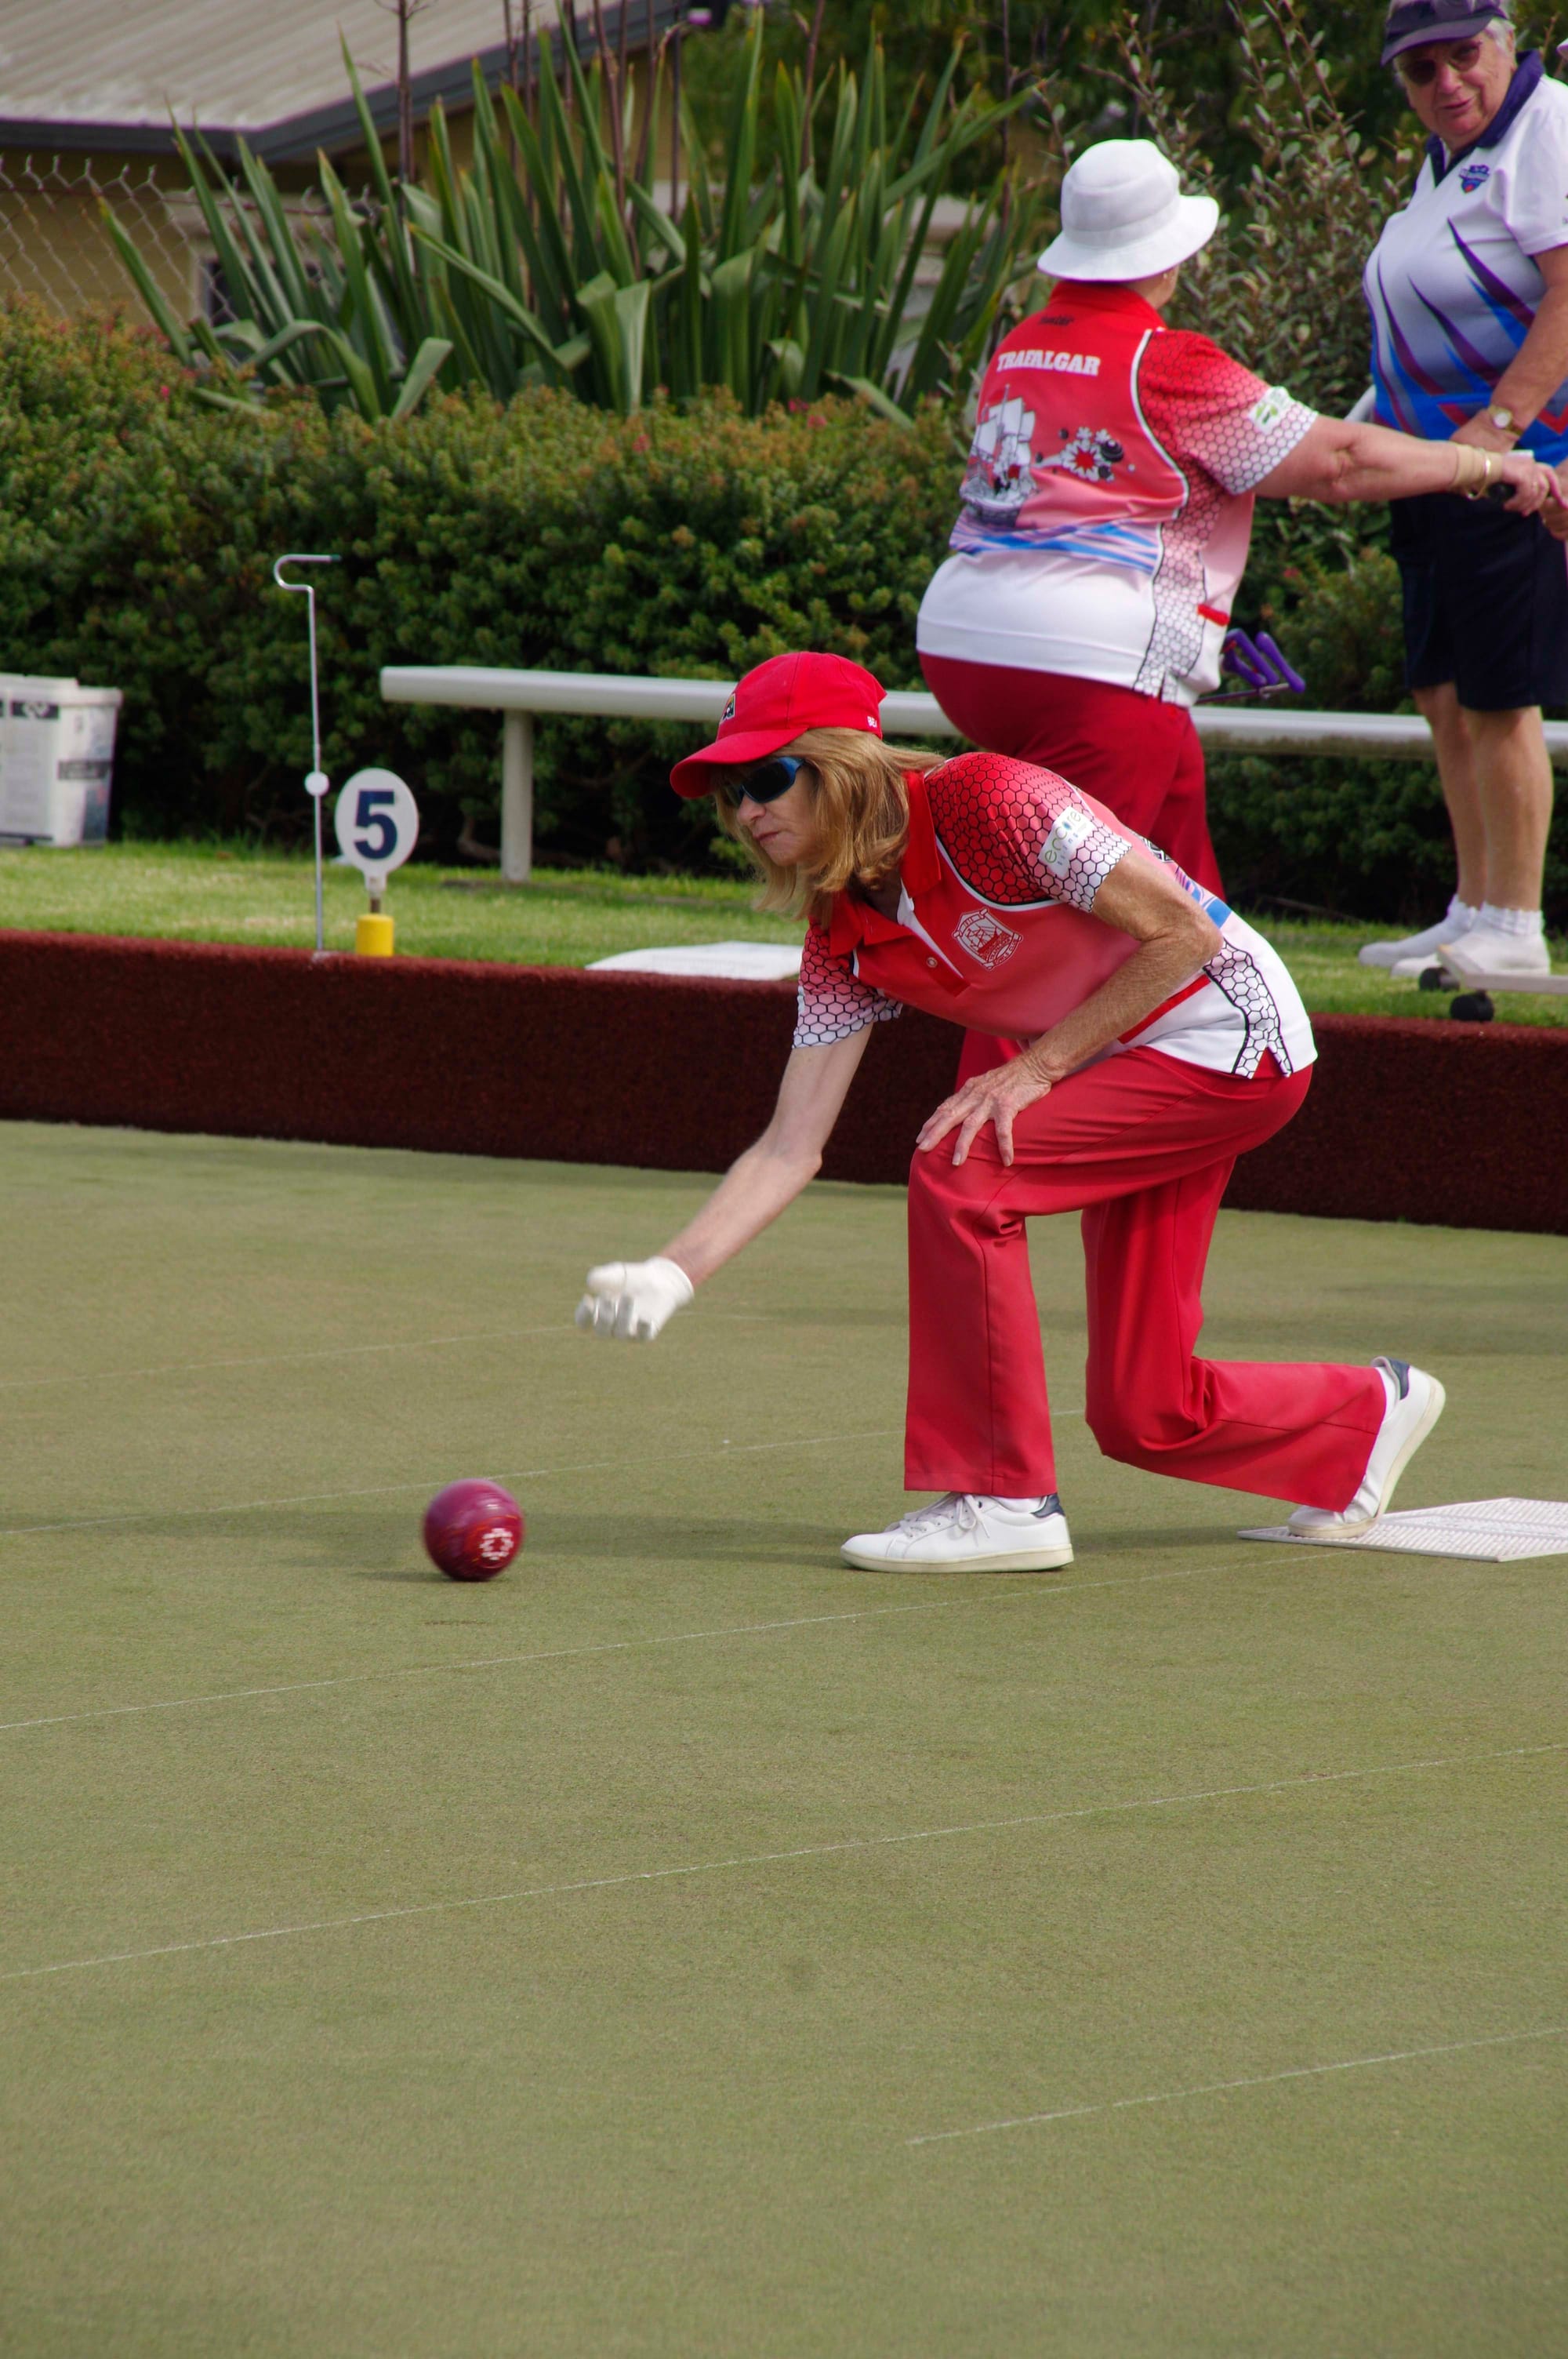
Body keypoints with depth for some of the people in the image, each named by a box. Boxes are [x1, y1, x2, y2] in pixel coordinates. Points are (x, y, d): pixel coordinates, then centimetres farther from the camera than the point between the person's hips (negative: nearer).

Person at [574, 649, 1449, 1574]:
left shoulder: (987, 805, -24)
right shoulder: (844, 942, -2)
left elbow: (1182, 933, -21)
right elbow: (792, 1148, -4)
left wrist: (1037, 1068, -21)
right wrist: (672, 1273, -16)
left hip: (1234, 1039, -8)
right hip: (1131, 1068, 8)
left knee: (959, 1169, -24)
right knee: (1141, 1416, 7)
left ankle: (1001, 1501, -16)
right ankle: (1373, 1413, 36)